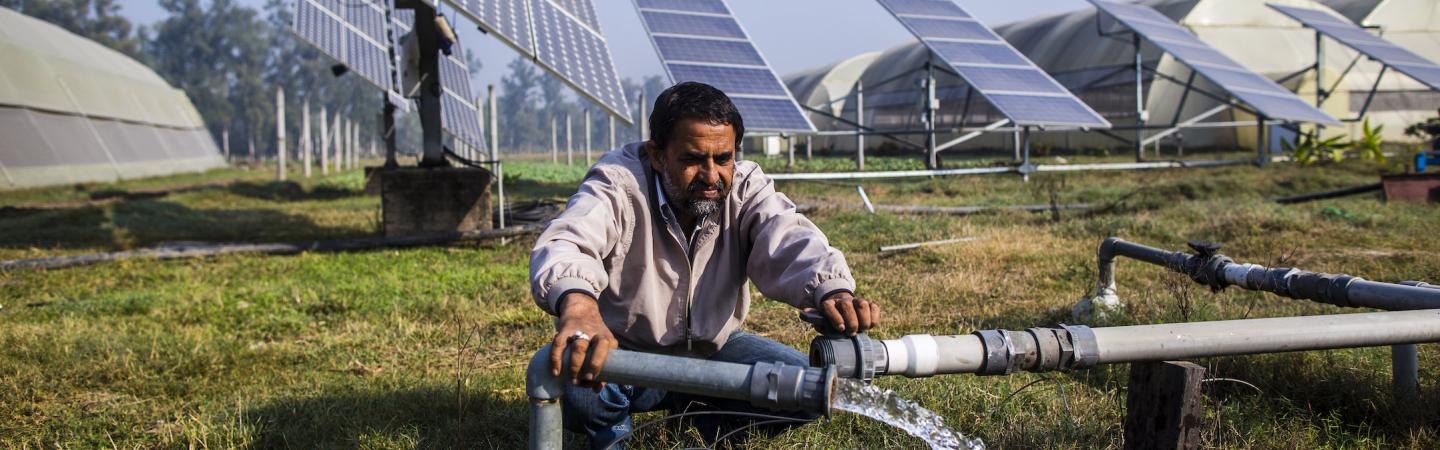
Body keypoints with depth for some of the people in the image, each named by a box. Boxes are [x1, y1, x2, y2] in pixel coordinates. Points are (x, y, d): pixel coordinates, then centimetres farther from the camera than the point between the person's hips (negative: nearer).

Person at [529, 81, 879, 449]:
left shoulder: (745, 186, -11)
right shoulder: (618, 183, -22)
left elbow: (788, 239, -30)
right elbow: (565, 243, -41)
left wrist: (832, 290, -55)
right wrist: (577, 303, -66)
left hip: (713, 348, 4)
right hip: (624, 352, -3)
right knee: (577, 390, -35)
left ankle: (709, 418, 13)